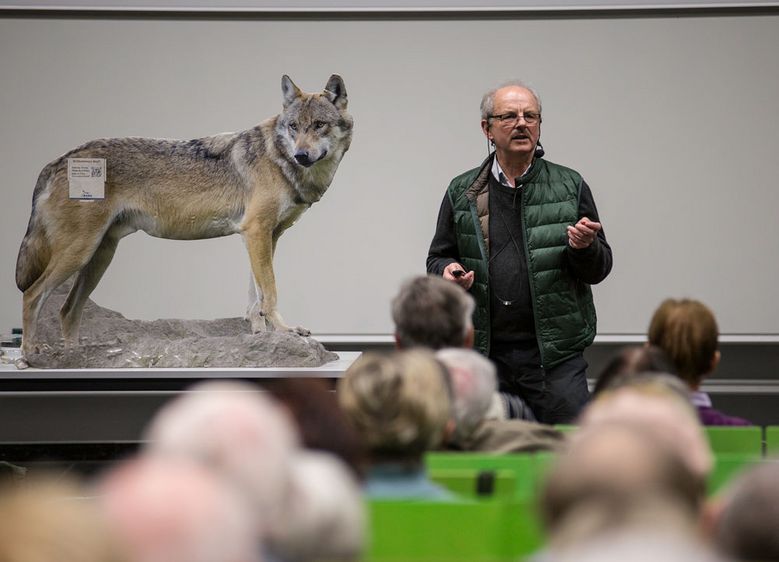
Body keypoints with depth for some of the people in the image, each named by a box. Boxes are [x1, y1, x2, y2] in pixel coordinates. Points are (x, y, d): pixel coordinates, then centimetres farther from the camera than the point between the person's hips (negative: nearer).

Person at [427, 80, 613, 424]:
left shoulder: (570, 187, 7)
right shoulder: (462, 193, 9)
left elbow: (599, 269, 8)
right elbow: (438, 258, 17)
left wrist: (584, 248, -13)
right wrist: (448, 271, -6)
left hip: (556, 355, -1)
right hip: (485, 354, 1)